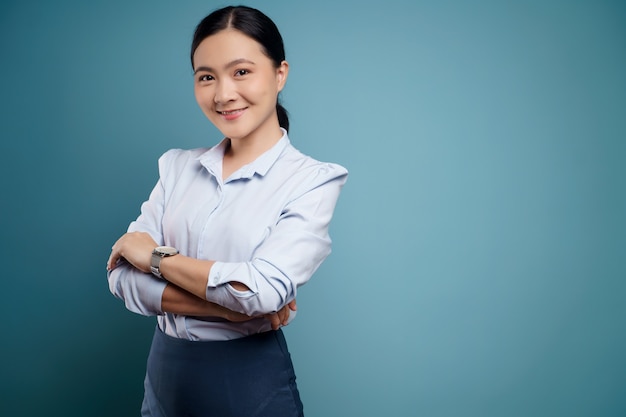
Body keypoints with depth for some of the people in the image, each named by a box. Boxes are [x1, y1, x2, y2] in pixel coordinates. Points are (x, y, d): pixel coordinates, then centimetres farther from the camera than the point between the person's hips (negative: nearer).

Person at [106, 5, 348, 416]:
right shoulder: (178, 166, 2)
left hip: (251, 382, -4)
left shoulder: (313, 180, -11)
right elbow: (124, 275, -5)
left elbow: (263, 289, -23)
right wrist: (225, 308, -18)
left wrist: (156, 255, -12)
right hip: (164, 372, 4)